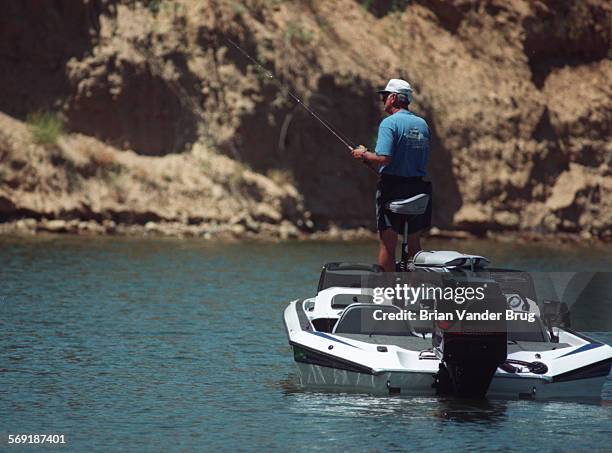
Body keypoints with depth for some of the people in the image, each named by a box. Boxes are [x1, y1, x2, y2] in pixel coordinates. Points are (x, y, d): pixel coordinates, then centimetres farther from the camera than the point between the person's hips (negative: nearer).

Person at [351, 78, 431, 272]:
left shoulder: (389, 123, -11)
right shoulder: (422, 124, 10)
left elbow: (384, 158, -21)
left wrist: (364, 155, -1)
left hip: (392, 187, -6)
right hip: (418, 187, 6)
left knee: (388, 243, -3)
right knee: (414, 242, 13)